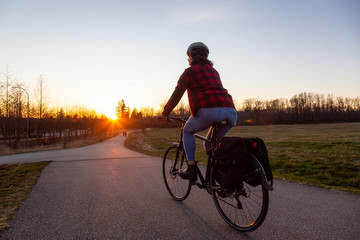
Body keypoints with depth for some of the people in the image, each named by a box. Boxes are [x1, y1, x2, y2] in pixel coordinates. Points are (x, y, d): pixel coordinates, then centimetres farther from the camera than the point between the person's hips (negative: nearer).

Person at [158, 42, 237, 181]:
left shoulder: (190, 71, 12)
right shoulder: (213, 71, 31)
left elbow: (176, 96, 12)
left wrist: (164, 114, 25)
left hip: (210, 111, -6)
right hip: (231, 112, 6)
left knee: (188, 131, 21)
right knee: (210, 145, 25)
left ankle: (191, 169, 13)